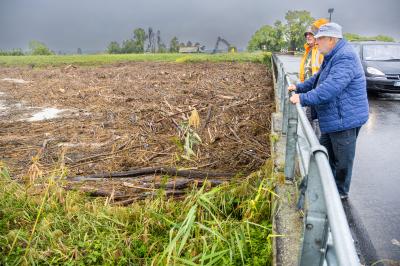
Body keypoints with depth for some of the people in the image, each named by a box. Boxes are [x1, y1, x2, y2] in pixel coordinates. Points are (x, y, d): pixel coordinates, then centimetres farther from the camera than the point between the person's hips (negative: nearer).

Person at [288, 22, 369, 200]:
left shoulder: (345, 58, -24)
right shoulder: (332, 56, 12)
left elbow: (330, 88, -34)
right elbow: (318, 78, 24)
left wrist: (303, 98, -32)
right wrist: (299, 87, 15)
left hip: (345, 119, -11)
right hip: (332, 118, 11)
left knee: (342, 159, 5)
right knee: (325, 152, 23)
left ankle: (341, 192, 22)